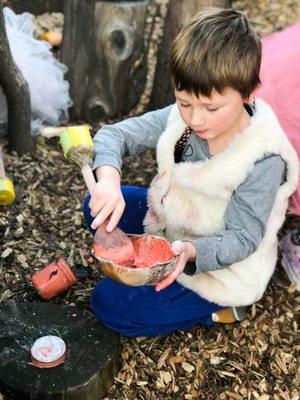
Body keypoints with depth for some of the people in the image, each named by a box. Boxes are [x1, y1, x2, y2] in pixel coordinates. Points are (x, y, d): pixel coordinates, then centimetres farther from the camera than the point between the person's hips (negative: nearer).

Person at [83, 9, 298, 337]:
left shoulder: (263, 161, -31)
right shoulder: (180, 118, -17)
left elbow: (243, 239, -24)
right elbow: (115, 134, -13)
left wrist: (190, 251, -43)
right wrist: (108, 179, -34)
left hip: (221, 265, -6)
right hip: (173, 218, 7)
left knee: (109, 303, -10)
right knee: (98, 207, 0)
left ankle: (216, 309, 1)